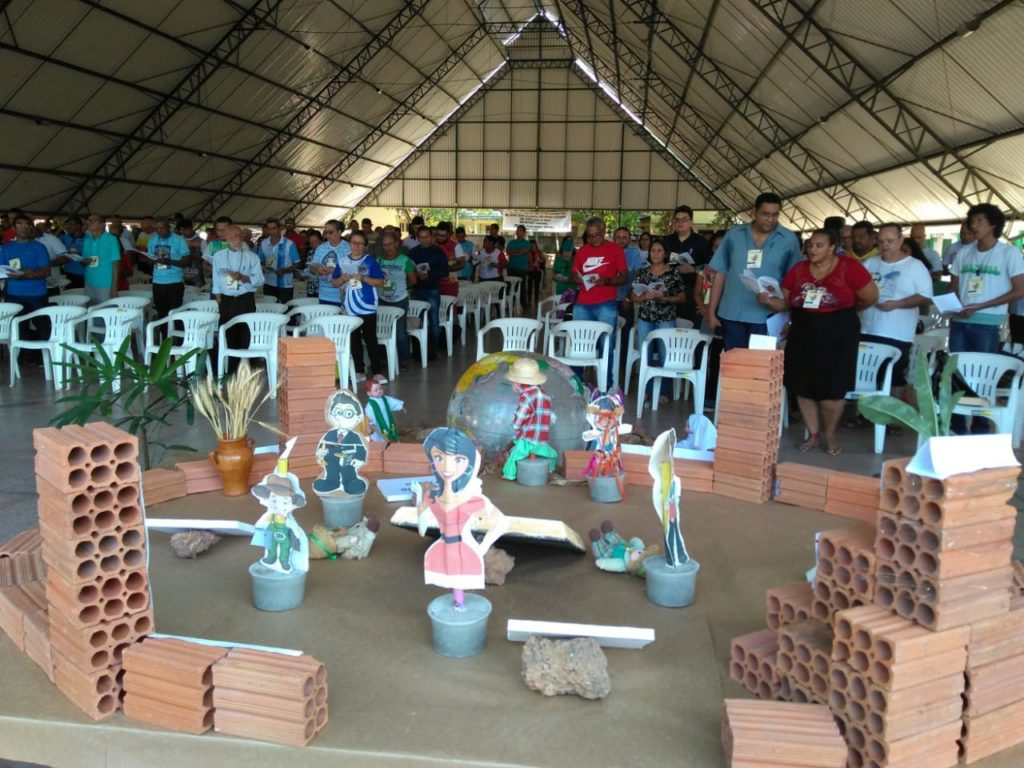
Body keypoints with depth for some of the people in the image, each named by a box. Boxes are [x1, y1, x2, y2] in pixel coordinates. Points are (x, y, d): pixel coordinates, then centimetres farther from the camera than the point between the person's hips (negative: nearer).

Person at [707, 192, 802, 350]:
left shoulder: (789, 239, 1)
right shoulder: (733, 235, 4)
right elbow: (720, 273, 6)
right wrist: (711, 311, 4)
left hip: (767, 317, -1)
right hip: (731, 314, 2)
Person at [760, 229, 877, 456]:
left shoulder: (849, 267, -10)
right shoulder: (798, 269, 1)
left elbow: (871, 296, -4)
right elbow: (785, 302, 5)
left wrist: (844, 309, 10)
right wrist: (769, 300, -16)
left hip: (838, 333, -4)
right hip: (803, 332, 4)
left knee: (832, 387, 0)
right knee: (802, 385, 6)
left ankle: (830, 435, 22)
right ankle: (813, 434, 22)